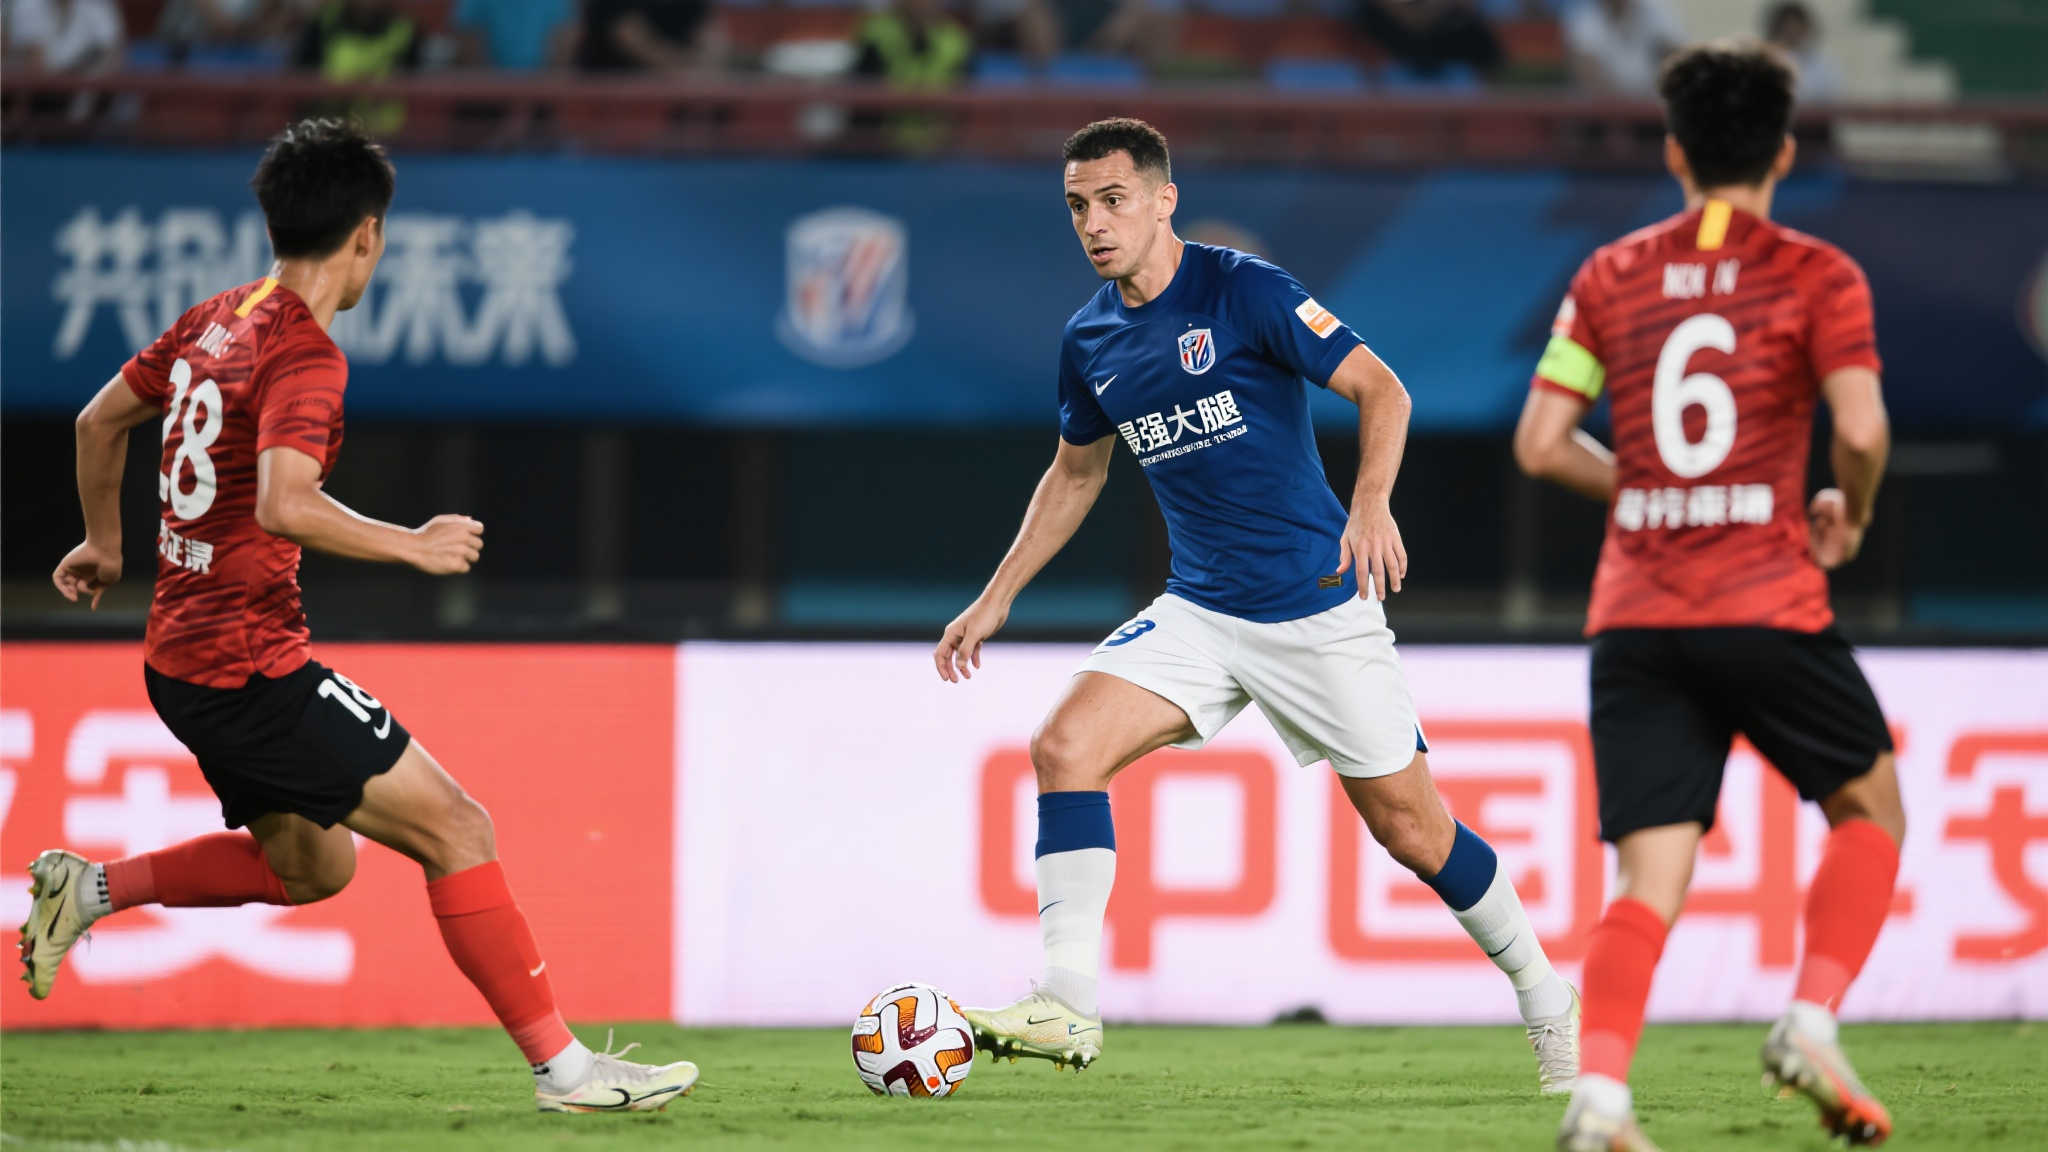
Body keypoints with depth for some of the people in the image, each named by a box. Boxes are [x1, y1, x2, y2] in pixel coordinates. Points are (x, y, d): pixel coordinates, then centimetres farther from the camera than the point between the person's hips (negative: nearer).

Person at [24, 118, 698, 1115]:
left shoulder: (215, 322, 10)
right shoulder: (305, 356, -18)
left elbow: (99, 420, 23)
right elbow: (283, 505, -33)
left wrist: (104, 544, 38)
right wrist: (412, 546, -20)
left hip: (182, 659, 9)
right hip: (252, 665, -9)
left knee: (314, 864, 23)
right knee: (456, 829, -7)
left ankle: (92, 887, 17)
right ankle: (561, 1066, -7)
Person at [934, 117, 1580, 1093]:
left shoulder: (1243, 292, -12)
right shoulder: (1090, 339, 6)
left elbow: (1381, 391, -13)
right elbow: (1076, 471, 23)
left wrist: (1372, 504, -31)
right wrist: (997, 598, 19)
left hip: (1317, 609, -5)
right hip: (1199, 612, 5)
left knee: (1409, 829, 2)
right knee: (1064, 747, -16)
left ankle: (1544, 997, 23)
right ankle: (1067, 1007, -17)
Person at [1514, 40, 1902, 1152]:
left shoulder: (1611, 276, 11)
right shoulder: (1816, 276, 0)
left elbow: (1541, 442, 7)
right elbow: (1861, 426, -12)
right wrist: (1849, 516, 8)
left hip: (1633, 619, 3)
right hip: (1766, 602, -3)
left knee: (1651, 884, 0)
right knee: (1870, 809, 19)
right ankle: (1810, 1023, 1)